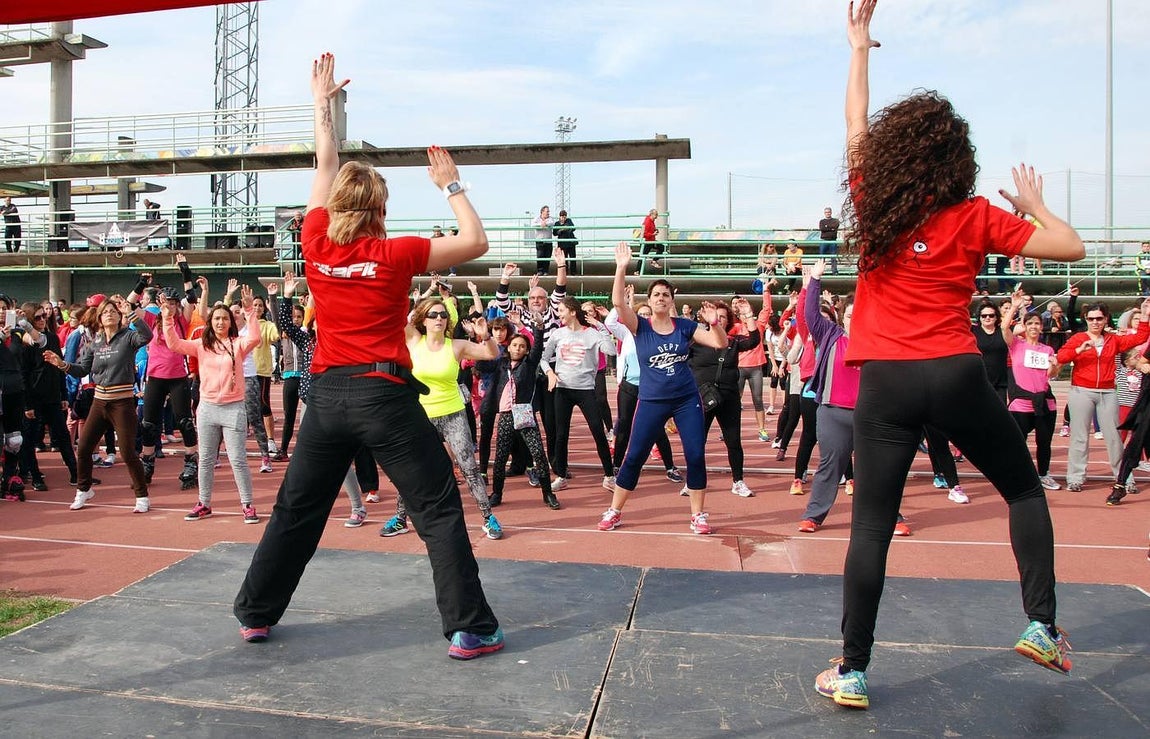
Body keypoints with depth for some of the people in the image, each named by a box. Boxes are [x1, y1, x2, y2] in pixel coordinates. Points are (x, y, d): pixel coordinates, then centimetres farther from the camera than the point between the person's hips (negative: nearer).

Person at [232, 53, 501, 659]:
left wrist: (322, 103, 29)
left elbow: (325, 168, 17)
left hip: (326, 395, 5)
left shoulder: (316, 243, 2)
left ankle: (255, 613, 30)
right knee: (439, 511, 2)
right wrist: (451, 186, 9)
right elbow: (476, 243, -1)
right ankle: (470, 629, 2)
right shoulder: (393, 254, -7)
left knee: (296, 511, 18)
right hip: (384, 394, -4)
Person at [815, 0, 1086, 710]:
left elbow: (856, 128, 16)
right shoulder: (976, 217, -2)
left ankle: (852, 672, 8)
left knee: (871, 527, 5)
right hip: (956, 376, -1)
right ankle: (1042, 625, 20)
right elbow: (1070, 247, 3)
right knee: (1025, 490, 23)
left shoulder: (872, 204, 2)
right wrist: (1033, 204, 20)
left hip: (885, 382, 1)